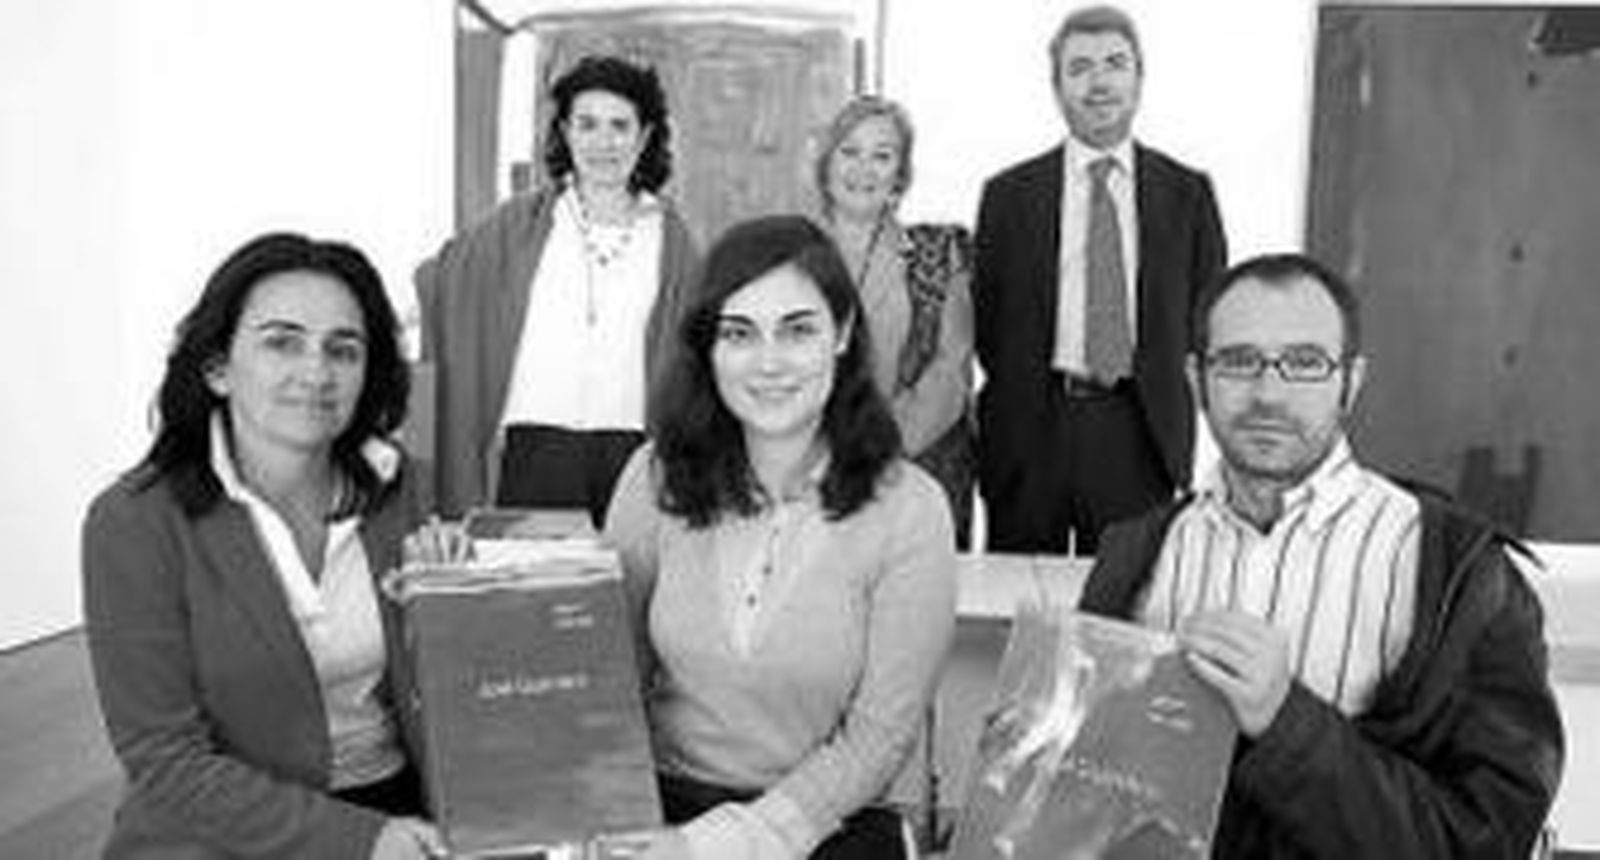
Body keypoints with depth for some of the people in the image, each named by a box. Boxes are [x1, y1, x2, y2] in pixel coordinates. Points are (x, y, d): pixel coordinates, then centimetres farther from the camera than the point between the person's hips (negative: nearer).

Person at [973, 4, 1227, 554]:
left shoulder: (1187, 193, 7)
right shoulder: (1009, 195, 5)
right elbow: (985, 320, 7)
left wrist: (1167, 398, 2)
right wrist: (1017, 400, 3)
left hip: (1143, 432, 1)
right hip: (1029, 431, 0)